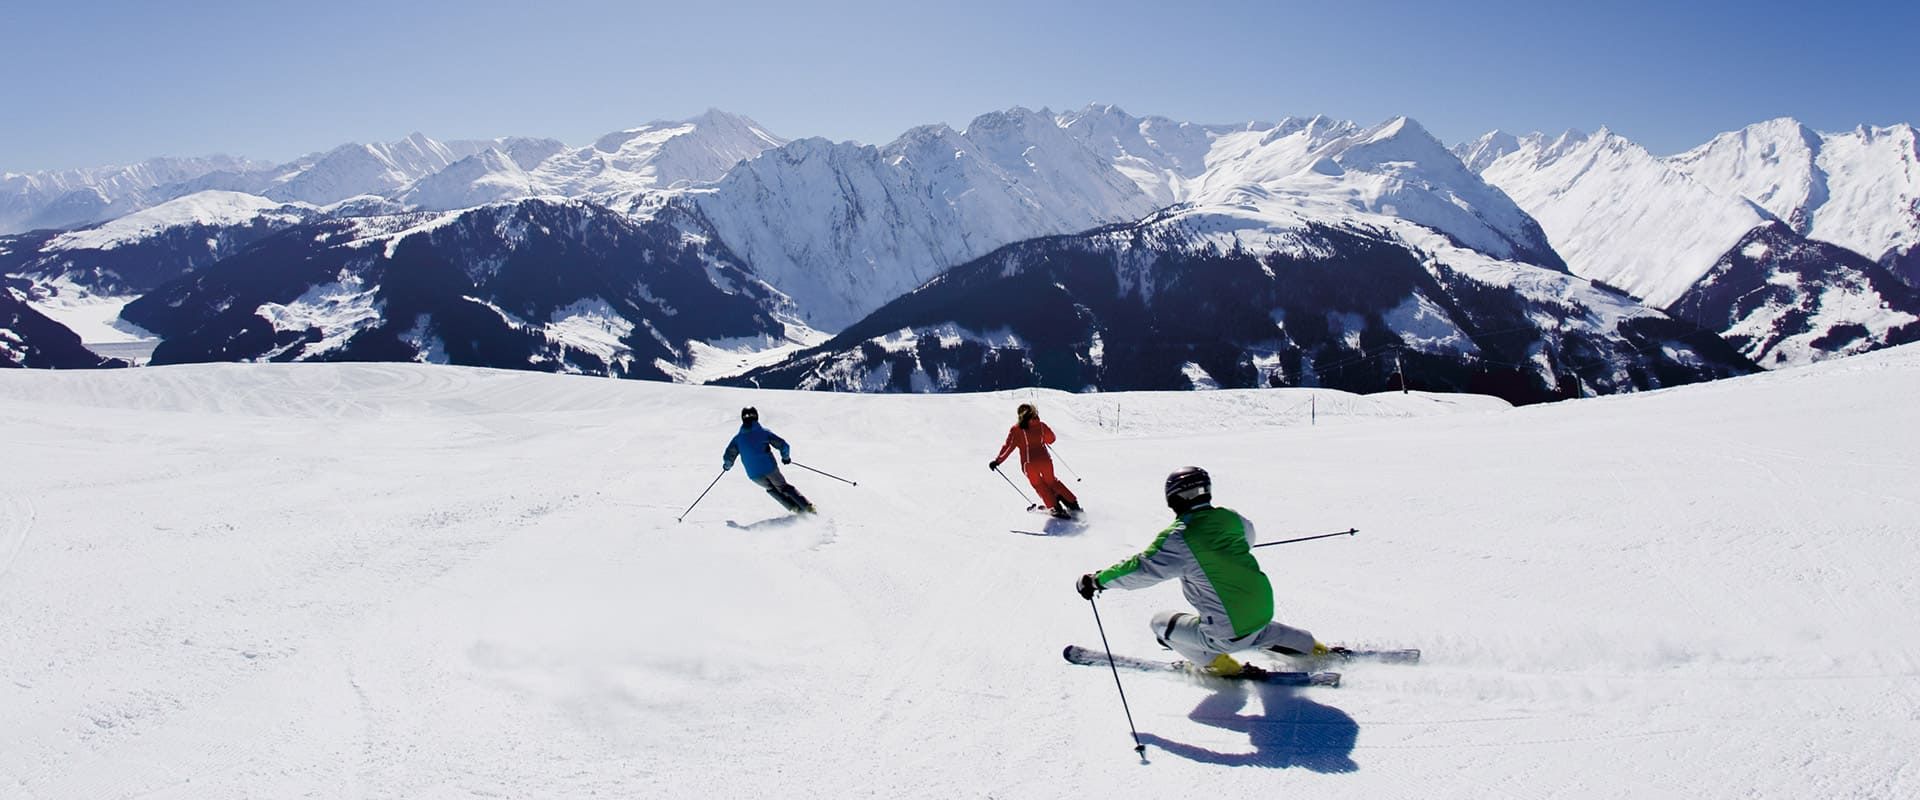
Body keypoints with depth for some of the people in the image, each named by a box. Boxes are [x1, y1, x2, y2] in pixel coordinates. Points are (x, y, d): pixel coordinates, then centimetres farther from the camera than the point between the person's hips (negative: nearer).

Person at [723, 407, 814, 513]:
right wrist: (786, 457, 17)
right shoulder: (764, 432, 3)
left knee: (771, 489, 27)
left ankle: (794, 507, 14)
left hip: (754, 475, 1)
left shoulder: (738, 438, 6)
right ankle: (807, 506, 2)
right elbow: (783, 445, -1)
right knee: (784, 487, 17)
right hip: (770, 468, -1)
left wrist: (727, 466, 27)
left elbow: (728, 457, 5)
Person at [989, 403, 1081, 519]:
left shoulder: (1016, 429, -6)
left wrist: (997, 461, -4)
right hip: (1045, 460, 3)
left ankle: (1055, 507, 7)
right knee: (1051, 481, 24)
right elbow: (1051, 439, 17)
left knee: (1039, 485, 17)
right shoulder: (1040, 425, 4)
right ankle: (1072, 502, 23)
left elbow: (1009, 446, -9)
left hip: (1029, 464, -3)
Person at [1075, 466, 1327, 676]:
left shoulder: (1179, 538, -18)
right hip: (1264, 609, 7)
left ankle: (1218, 663, 10)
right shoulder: (1230, 517, 1)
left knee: (1161, 624, 9)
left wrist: (1097, 580, -12)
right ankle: (1312, 647, 40)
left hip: (1228, 634, -7)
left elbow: (1143, 569, -20)